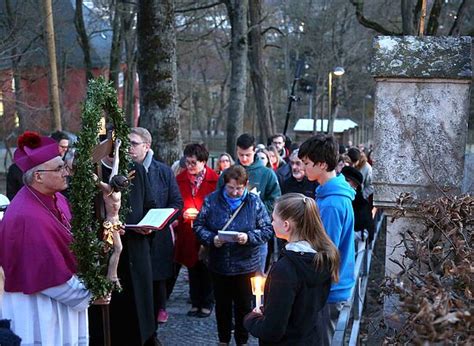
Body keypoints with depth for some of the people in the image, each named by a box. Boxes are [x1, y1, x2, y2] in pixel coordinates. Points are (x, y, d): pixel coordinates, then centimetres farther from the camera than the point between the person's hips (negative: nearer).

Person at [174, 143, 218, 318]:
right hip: (188, 233, 3)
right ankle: (195, 302, 26)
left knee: (207, 269, 7)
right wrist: (183, 214, -13)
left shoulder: (215, 180, -8)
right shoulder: (180, 180, 1)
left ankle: (207, 303, 22)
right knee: (192, 268, 13)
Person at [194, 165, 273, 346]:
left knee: (244, 306, 13)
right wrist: (211, 239, -18)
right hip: (219, 265, 2)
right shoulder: (211, 200, -3)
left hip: (246, 266, -1)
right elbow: (198, 225, 0)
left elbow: (267, 229, -4)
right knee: (222, 304, 17)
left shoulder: (254, 202, -6)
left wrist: (249, 237, -22)